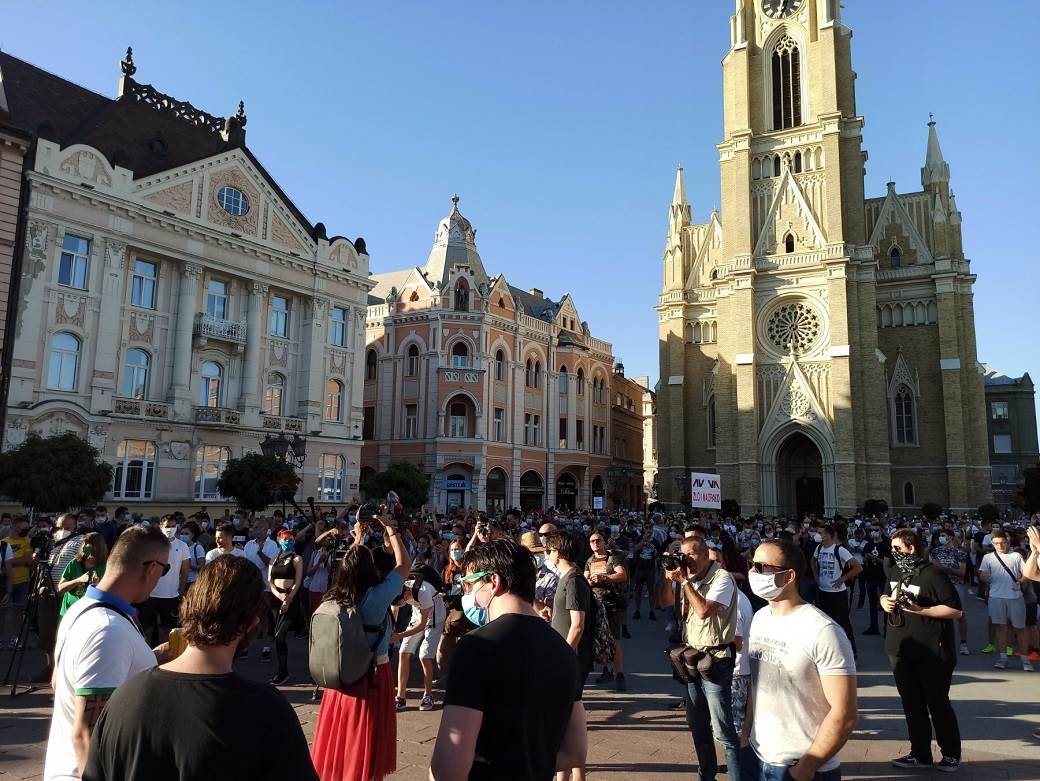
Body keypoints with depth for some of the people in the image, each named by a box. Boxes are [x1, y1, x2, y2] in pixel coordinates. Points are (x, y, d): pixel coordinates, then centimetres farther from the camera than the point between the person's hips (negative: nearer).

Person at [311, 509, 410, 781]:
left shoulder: (334, 597, -6)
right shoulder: (377, 596, -21)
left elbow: (350, 566, 15)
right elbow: (405, 564, -8)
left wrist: (358, 538, 21)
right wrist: (390, 528, 0)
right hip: (372, 675, -5)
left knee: (340, 738, 18)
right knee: (365, 748, 10)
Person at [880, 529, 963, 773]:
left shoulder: (932, 574, -17)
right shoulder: (893, 572, 6)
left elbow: (956, 610, -18)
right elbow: (886, 594, 22)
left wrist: (920, 610, -24)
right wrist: (884, 601, 0)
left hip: (932, 652, -6)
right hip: (900, 649, 7)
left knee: (938, 704, 8)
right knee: (911, 704, 13)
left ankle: (951, 754, 27)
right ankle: (920, 754, 25)